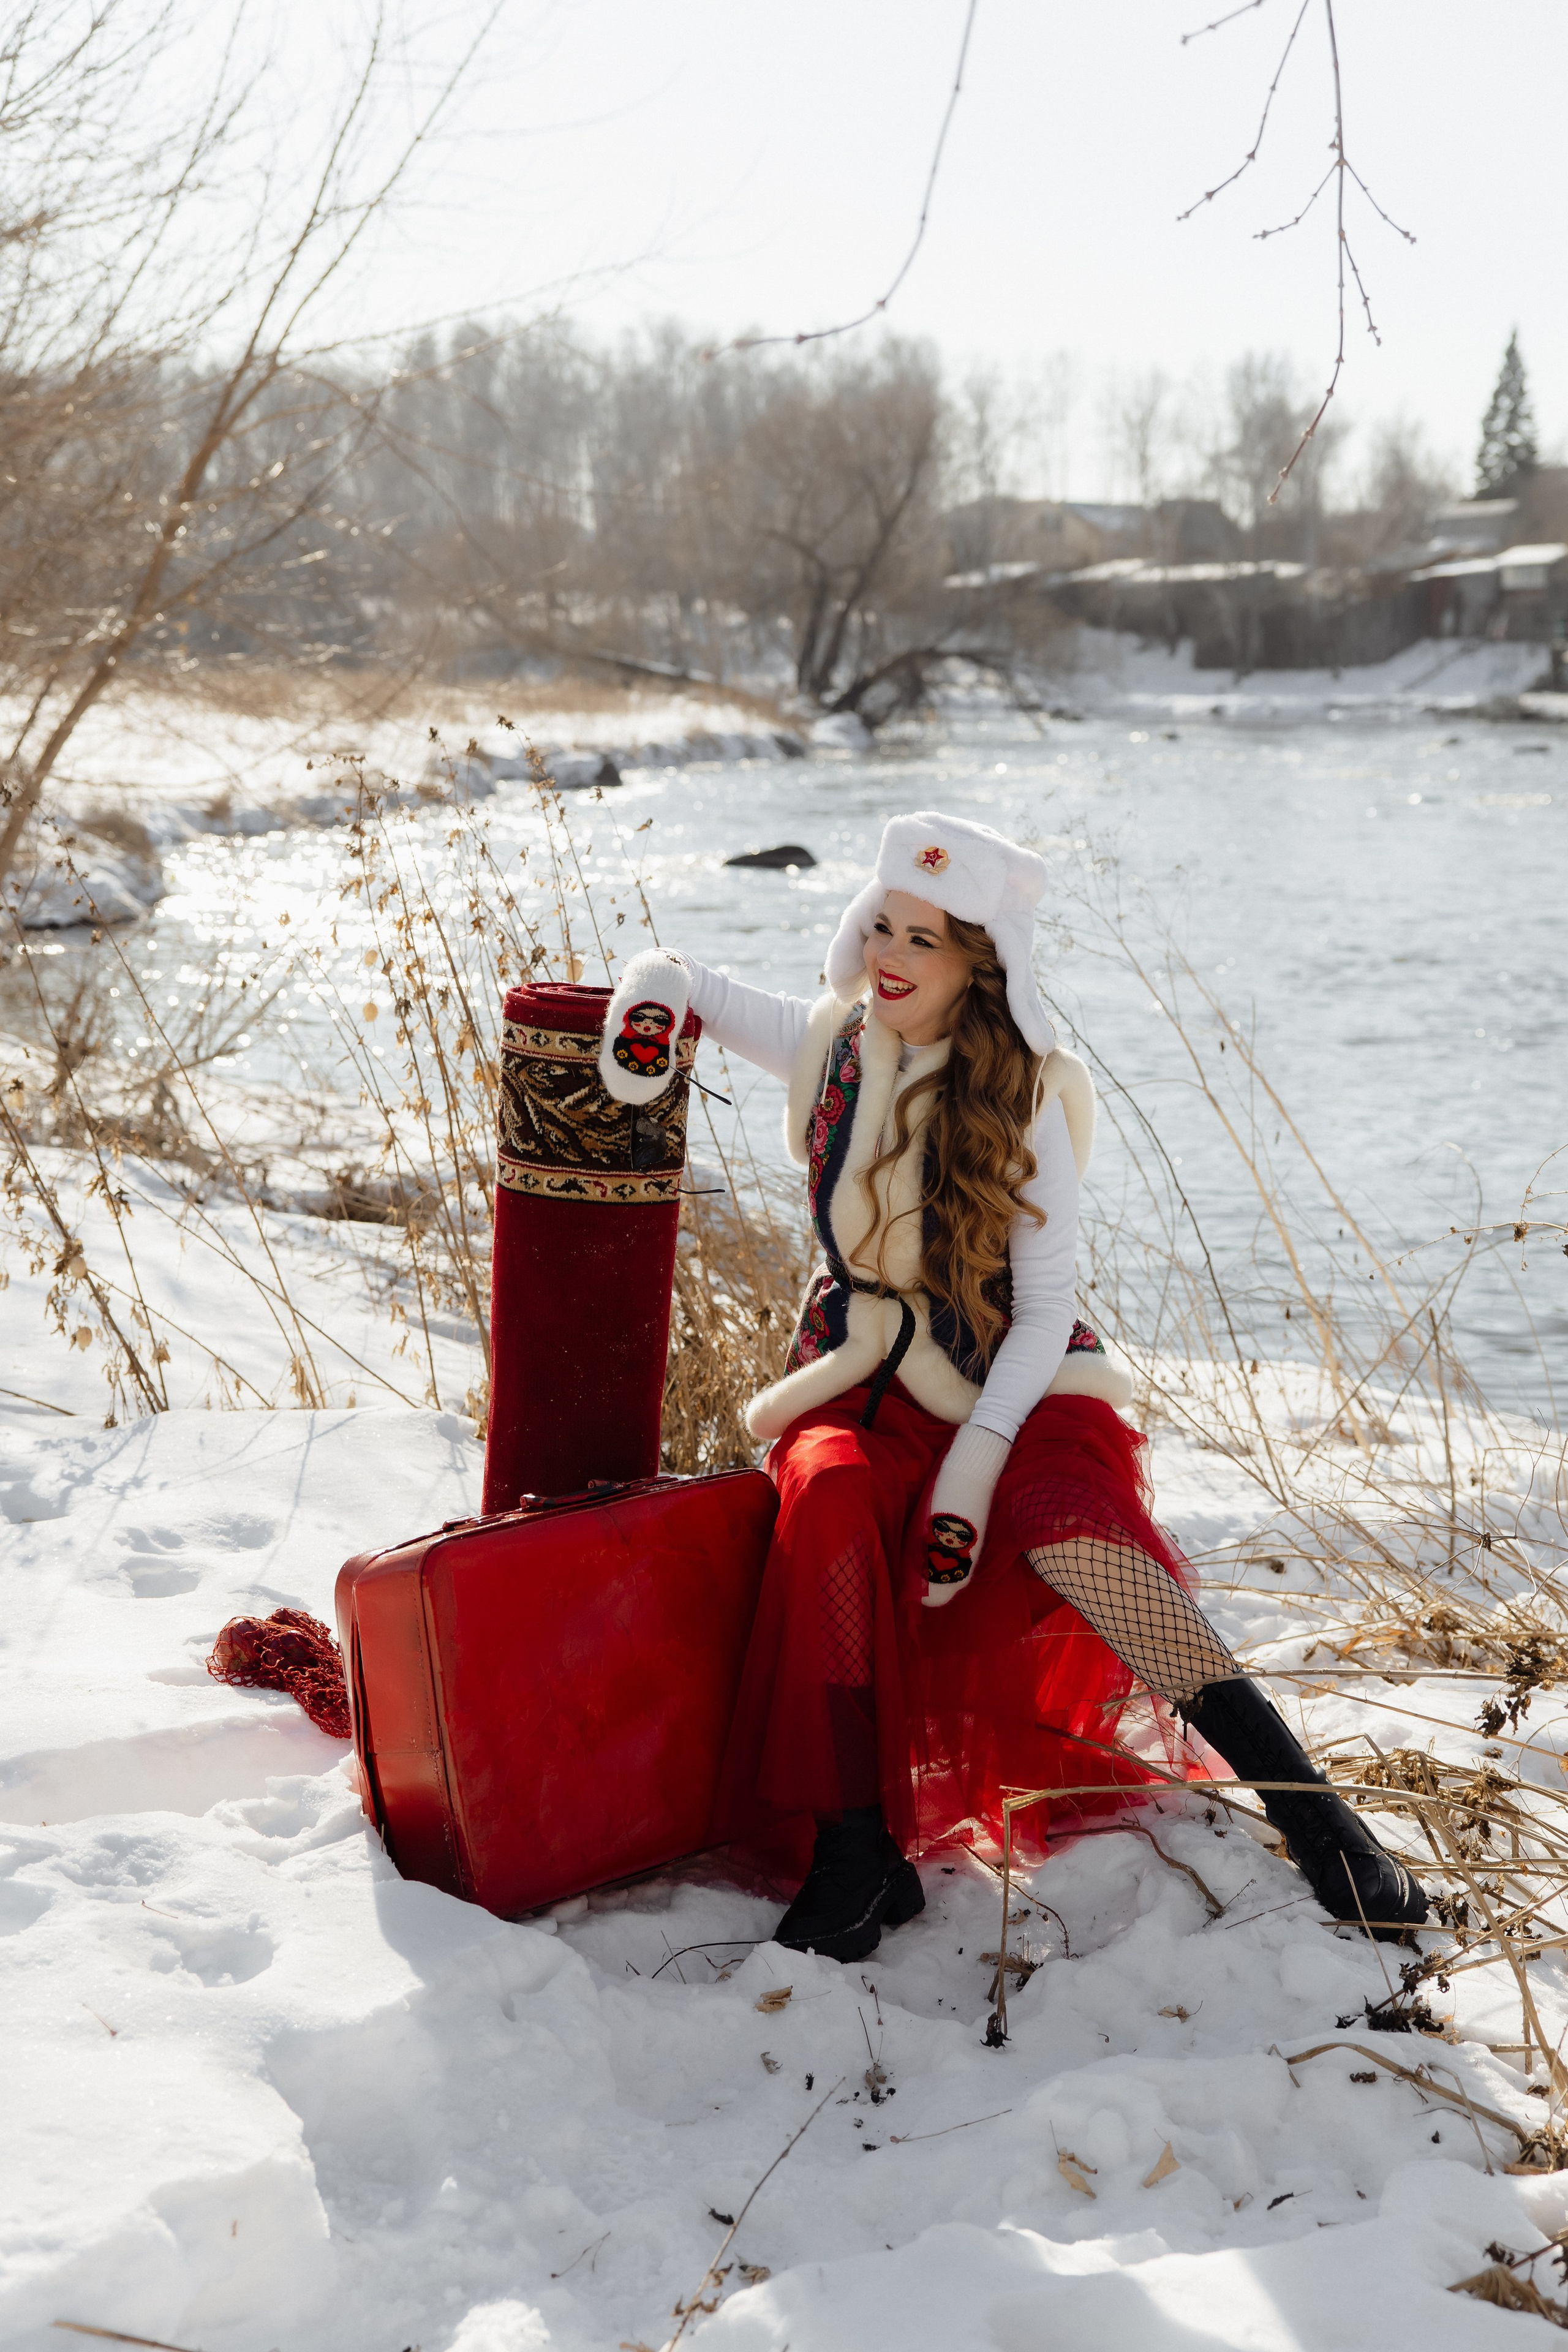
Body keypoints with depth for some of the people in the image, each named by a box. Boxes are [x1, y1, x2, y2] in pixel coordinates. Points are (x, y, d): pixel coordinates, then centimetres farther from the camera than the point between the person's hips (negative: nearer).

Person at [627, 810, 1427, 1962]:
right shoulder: (827, 1045, 2)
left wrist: (974, 1462, -21)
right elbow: (677, 975, 14)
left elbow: (1046, 1304, -10)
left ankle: (1307, 1804, -27)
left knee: (1066, 1535, -33)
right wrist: (648, 1014, -11)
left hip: (1011, 1378, -3)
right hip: (863, 1376, 3)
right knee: (828, 1502, -32)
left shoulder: (1024, 1101, -8)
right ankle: (860, 1850, -28)